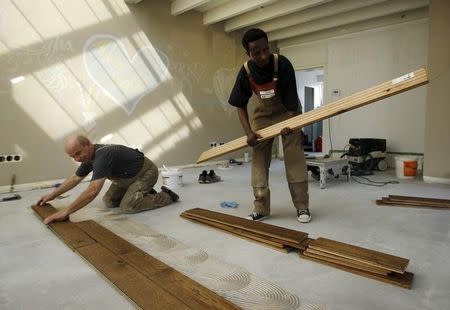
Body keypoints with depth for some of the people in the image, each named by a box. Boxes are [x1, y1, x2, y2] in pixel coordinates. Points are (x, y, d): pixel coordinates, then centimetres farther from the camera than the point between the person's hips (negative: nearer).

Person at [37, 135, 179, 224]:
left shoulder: (102, 156, -33)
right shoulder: (88, 156, -3)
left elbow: (93, 191, -41)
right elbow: (75, 178, 13)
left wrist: (66, 212, -38)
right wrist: (52, 195, 16)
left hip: (146, 173, -9)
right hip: (128, 177, 9)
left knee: (127, 207, -21)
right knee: (109, 202, 4)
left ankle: (165, 196, -5)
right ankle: (144, 192, 19)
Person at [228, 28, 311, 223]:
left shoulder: (283, 64, -26)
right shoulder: (246, 72, -18)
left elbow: (291, 100, -22)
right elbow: (241, 106, -9)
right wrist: (248, 132, -20)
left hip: (287, 112, -3)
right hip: (263, 114, 3)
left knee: (295, 158, -10)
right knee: (259, 159, -2)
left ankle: (302, 206, 3)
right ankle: (261, 208, 6)